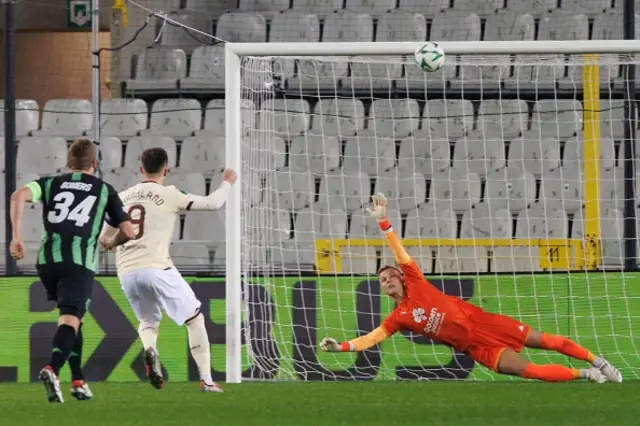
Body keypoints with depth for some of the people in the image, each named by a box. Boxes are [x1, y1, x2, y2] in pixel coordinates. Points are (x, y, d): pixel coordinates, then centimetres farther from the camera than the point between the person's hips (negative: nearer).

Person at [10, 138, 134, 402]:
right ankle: (53, 369, -41)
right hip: (81, 262, -3)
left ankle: (78, 380, 20)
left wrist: (16, 237, -4)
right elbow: (128, 231, 13)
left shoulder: (51, 184, 18)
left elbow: (19, 196, -2)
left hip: (48, 259, 3)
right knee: (70, 320, -13)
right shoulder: (105, 190, 15)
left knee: (71, 318, 23)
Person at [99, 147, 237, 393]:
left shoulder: (121, 198, 14)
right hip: (156, 268, -4)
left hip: (126, 272, 4)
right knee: (195, 319, 10)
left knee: (148, 322, 24)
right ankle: (206, 380, 0)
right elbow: (213, 203, 3)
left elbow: (104, 241, 19)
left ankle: (149, 349, -12)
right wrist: (227, 182, 22)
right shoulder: (169, 195, 0)